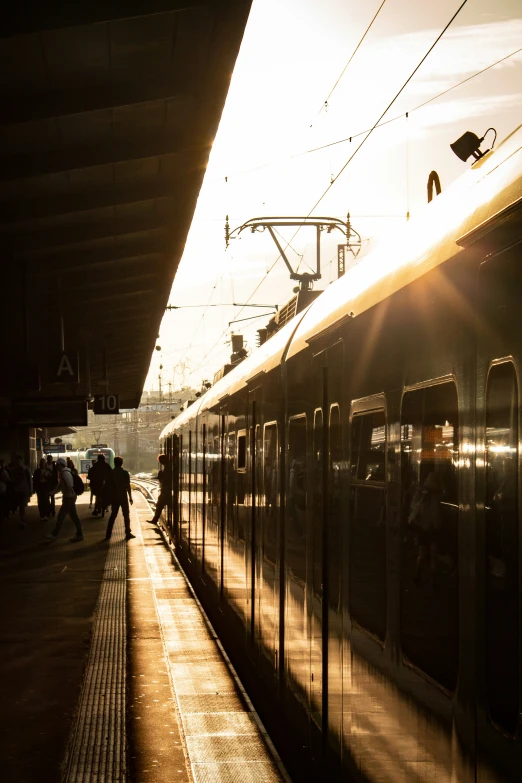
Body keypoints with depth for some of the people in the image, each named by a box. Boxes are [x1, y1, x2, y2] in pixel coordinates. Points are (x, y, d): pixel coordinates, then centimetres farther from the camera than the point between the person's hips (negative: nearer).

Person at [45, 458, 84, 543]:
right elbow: (60, 486, 20)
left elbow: (70, 486, -25)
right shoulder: (62, 473, 13)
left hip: (69, 498, -10)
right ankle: (79, 535, 15)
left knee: (60, 516, -3)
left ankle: (54, 535, 3)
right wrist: (52, 493, 13)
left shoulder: (65, 473, -19)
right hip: (68, 497, 10)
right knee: (74, 516, 11)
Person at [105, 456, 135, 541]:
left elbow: (108, 486, 0)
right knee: (126, 515, 7)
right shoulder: (125, 473, -7)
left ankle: (108, 534, 7)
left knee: (113, 515, 11)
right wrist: (130, 497, -2)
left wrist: (109, 497, 9)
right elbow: (128, 486, -9)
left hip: (114, 498, 2)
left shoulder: (111, 473, -2)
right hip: (123, 497, -2)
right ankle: (128, 533, 5)